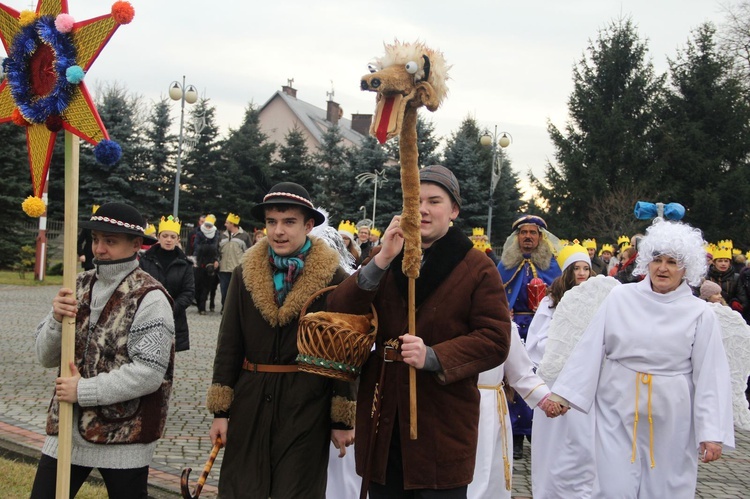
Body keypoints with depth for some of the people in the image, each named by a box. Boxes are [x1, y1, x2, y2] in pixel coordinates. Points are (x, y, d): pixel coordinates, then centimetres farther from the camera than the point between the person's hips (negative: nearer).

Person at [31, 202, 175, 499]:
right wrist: (57, 319, -11)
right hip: (66, 430, 5)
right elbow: (46, 358, 8)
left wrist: (83, 391, -16)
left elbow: (149, 374, -19)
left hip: (123, 440, -5)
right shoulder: (80, 287, 6)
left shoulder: (149, 298, -12)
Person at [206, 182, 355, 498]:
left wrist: (343, 420, -5)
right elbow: (229, 345, 5)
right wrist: (220, 410, 2)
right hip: (249, 403, 3)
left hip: (307, 407, -3)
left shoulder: (333, 279, -6)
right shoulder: (244, 274, 4)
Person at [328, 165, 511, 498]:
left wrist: (433, 357, -22)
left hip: (442, 428, -3)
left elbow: (495, 340, -9)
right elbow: (338, 315, -3)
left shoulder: (477, 268, -1)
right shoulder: (382, 259, 11)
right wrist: (381, 261, -16)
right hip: (383, 423, 4)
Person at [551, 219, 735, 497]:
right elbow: (590, 348, 1)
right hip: (618, 411, 1)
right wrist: (563, 393, -2)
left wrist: (712, 433, -9)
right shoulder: (620, 298, 0)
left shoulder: (699, 313, -3)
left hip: (670, 419, 0)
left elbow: (711, 375, -5)